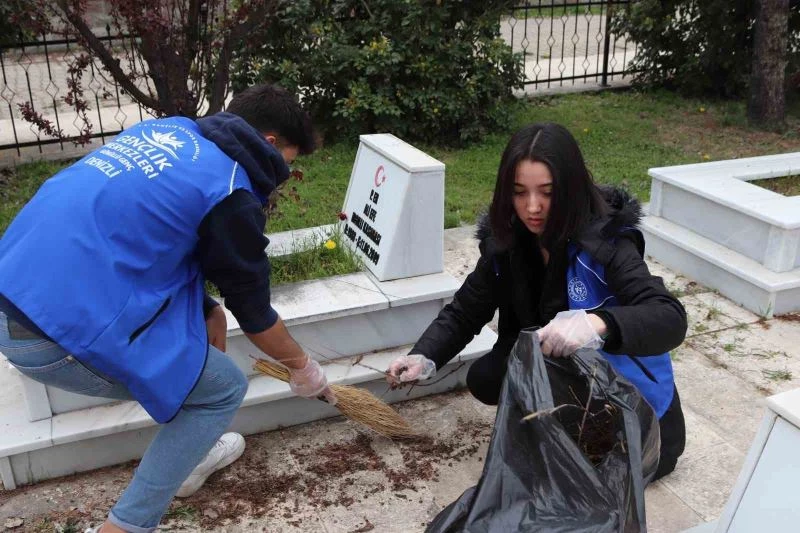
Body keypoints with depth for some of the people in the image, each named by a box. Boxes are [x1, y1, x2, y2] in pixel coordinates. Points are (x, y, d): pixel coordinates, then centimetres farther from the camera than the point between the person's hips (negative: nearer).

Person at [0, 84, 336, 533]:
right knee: (224, 388, 7)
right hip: (60, 331, -9)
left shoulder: (168, 128, 15)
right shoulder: (230, 192, -8)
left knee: (207, 319, 21)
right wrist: (302, 367, 20)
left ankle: (187, 457, 35)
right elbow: (253, 309, 3)